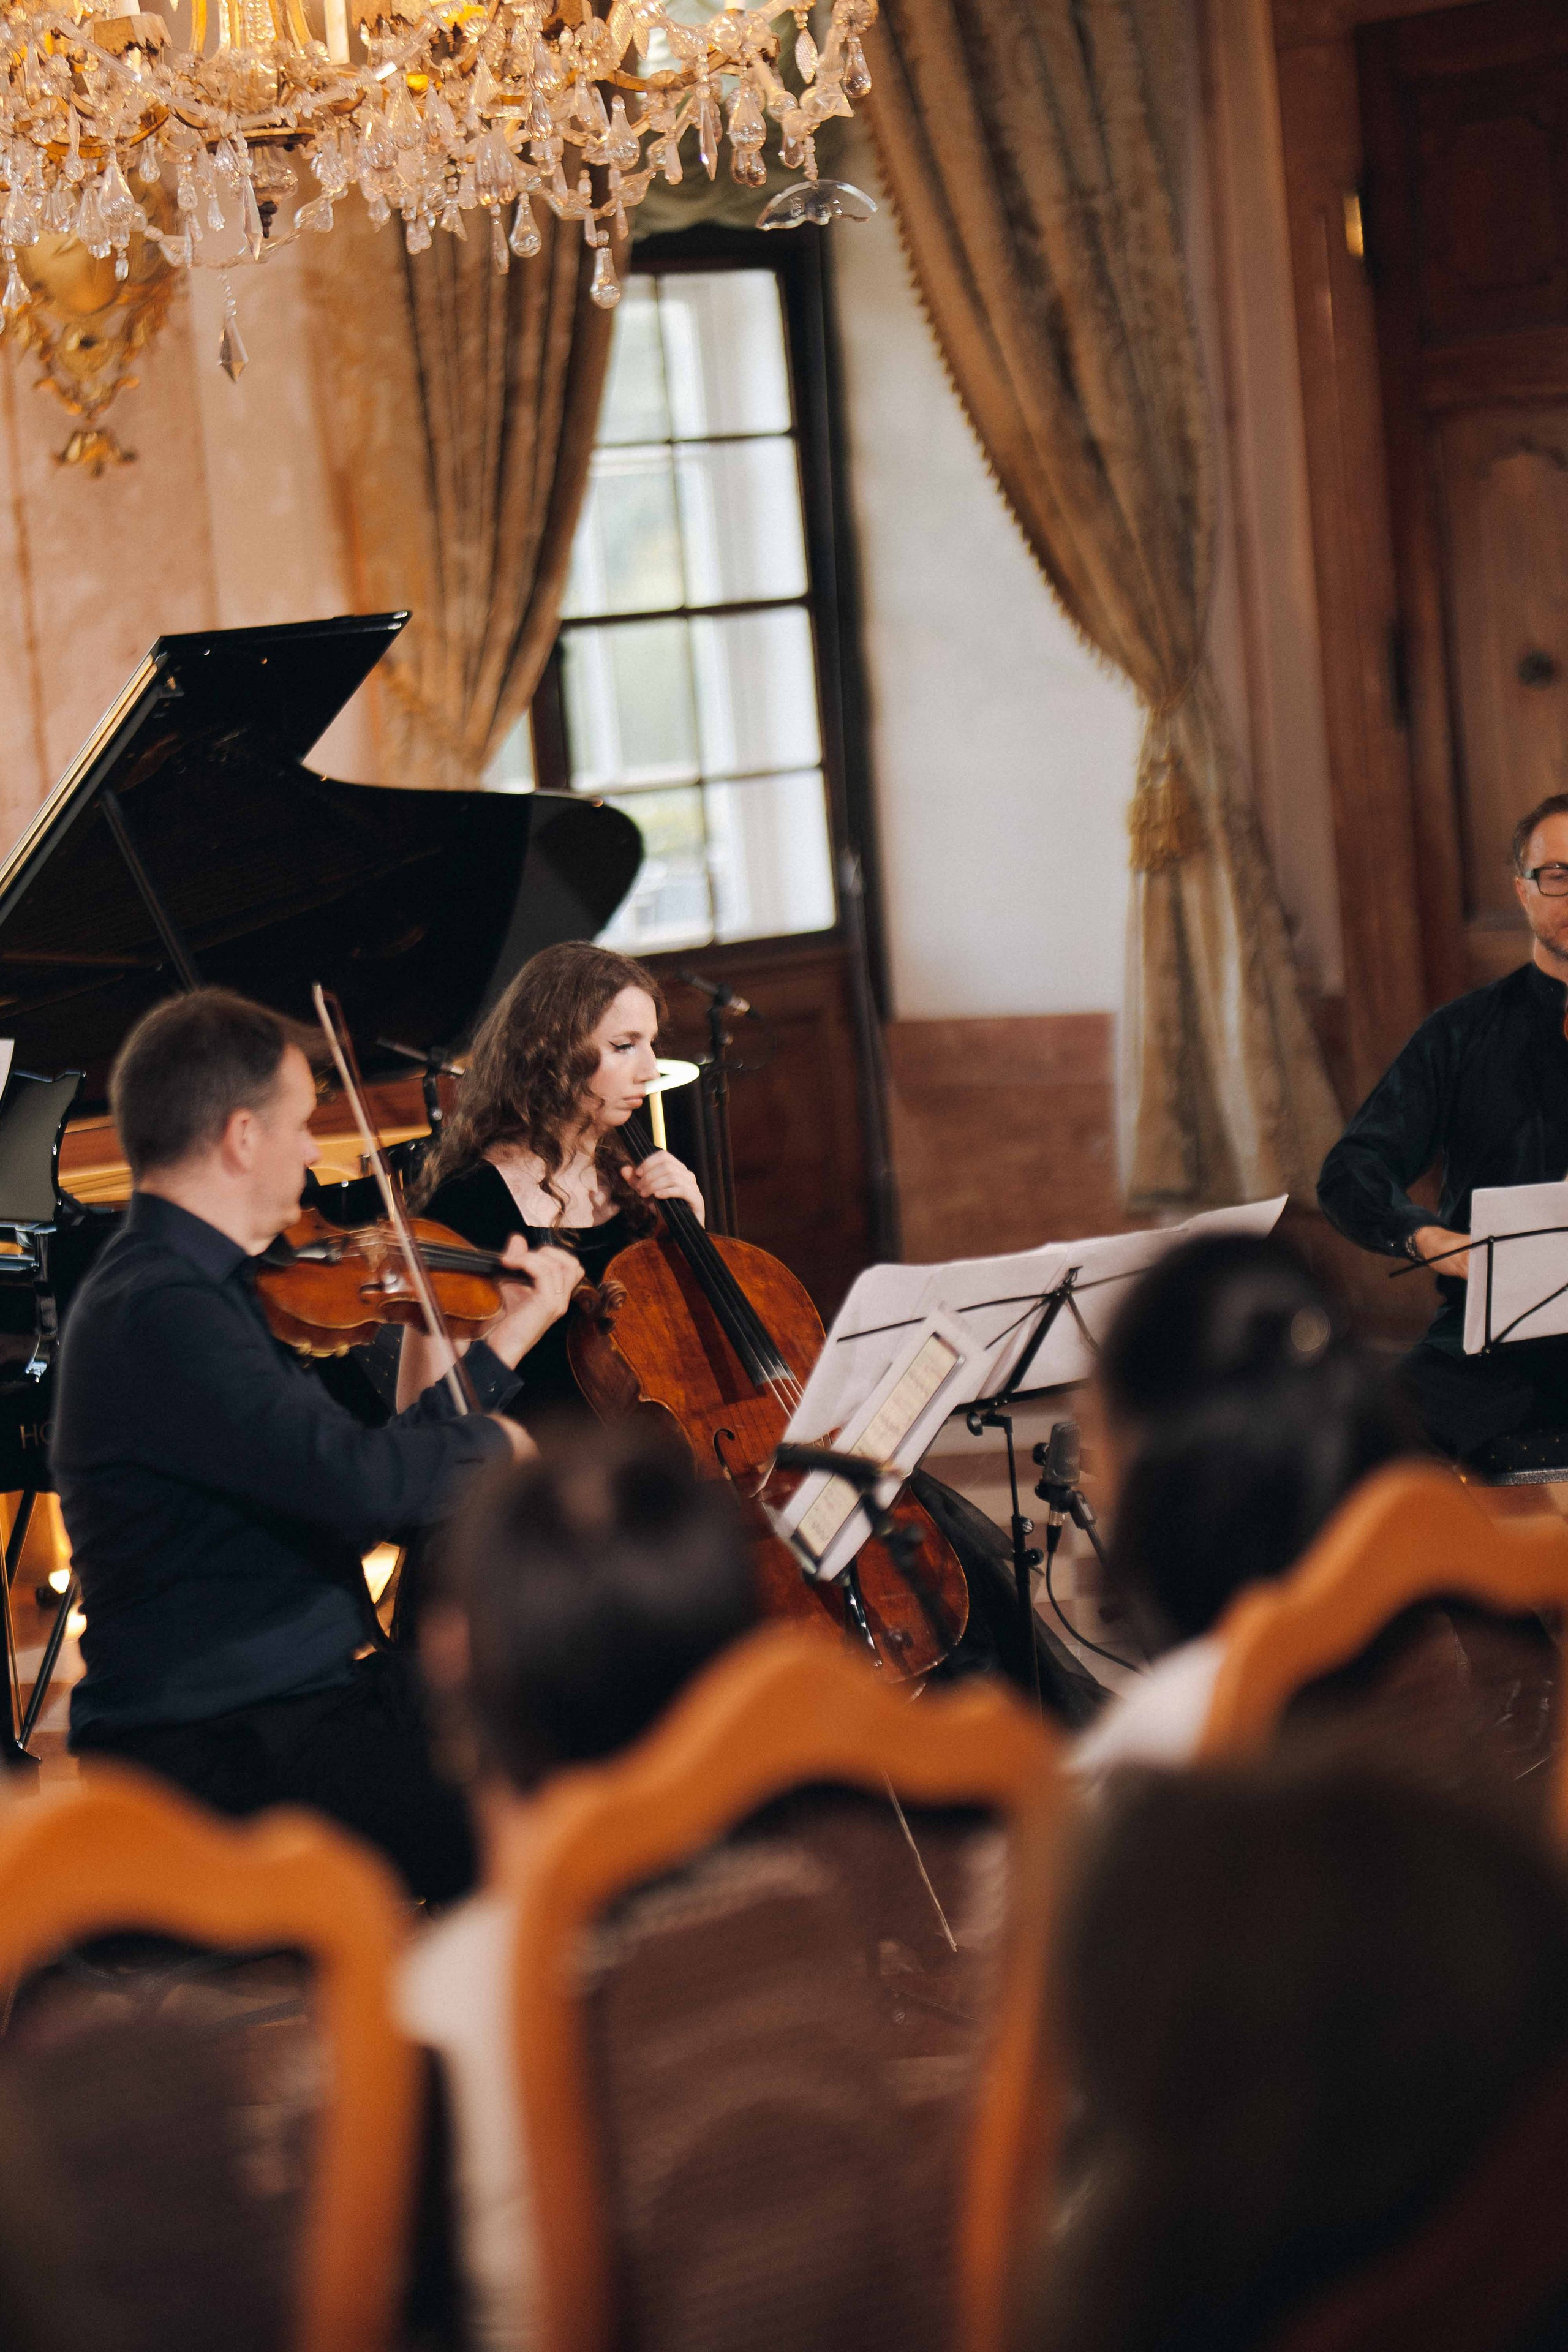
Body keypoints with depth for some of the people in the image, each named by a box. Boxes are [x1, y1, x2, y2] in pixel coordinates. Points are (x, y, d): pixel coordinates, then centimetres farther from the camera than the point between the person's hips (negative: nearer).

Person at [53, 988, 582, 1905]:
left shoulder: (196, 1288, 14)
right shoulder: (158, 1312, -19)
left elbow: (353, 1497, 19)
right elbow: (365, 1479, -28)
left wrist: (509, 1339, 21)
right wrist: (492, 1442, -8)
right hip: (218, 1757, -10)